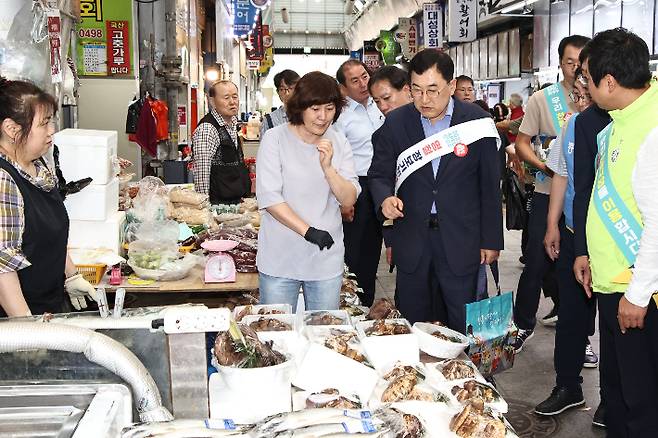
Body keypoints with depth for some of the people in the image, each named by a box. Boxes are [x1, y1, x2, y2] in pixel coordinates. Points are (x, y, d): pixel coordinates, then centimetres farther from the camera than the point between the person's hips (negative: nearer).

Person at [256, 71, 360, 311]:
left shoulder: (338, 142, 5)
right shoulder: (275, 139, -6)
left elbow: (349, 199, 0)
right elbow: (268, 197, -12)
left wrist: (328, 167, -16)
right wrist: (308, 231, -19)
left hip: (327, 259, 3)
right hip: (280, 259, -3)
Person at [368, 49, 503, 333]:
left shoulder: (477, 122, -4)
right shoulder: (396, 122, 0)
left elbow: (490, 185, 1)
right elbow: (379, 173, 6)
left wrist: (491, 240, 1)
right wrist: (385, 199, -17)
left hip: (461, 241, -1)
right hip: (411, 240, 2)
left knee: (463, 328, 5)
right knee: (411, 324, 10)